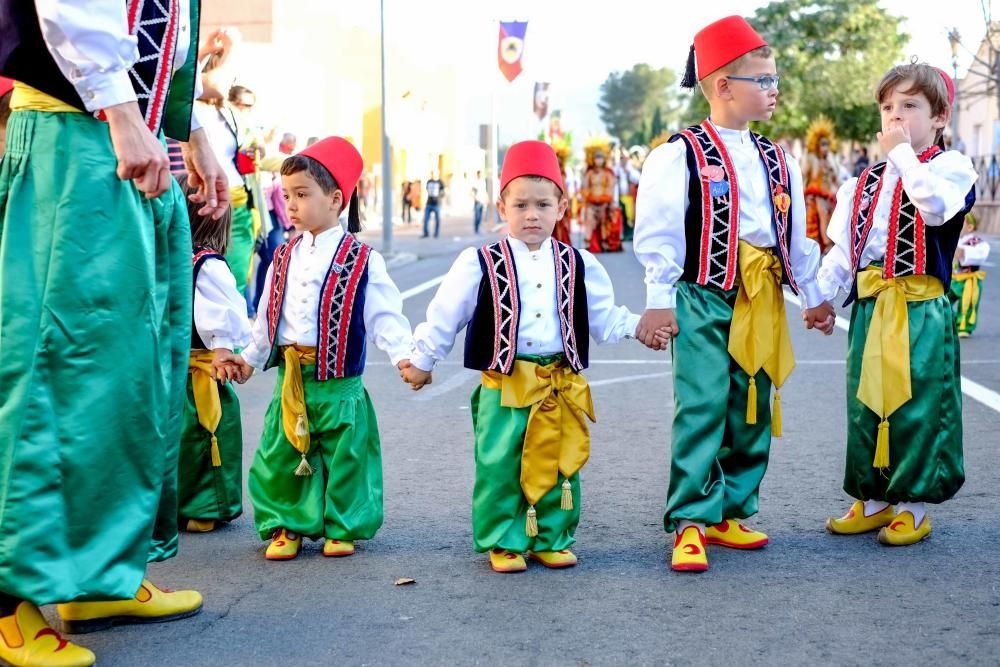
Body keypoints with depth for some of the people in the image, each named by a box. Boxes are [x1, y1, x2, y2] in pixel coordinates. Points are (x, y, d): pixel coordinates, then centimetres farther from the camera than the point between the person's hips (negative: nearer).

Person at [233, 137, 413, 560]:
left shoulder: (362, 260, -6)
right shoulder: (284, 258, 10)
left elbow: (383, 315, -8)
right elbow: (268, 315, 20)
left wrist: (403, 354, -20)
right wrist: (250, 357, 24)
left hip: (338, 381, -4)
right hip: (290, 377, 5)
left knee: (344, 458, 3)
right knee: (280, 456, 6)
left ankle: (342, 527, 18)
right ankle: (287, 526, 19)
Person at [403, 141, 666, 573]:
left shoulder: (579, 266, 7)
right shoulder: (480, 264, -3)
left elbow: (604, 319, 13)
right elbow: (445, 316, 4)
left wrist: (638, 326, -2)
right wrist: (422, 360, 9)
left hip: (561, 386, 3)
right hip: (504, 387, -2)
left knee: (558, 468, 8)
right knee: (500, 468, 0)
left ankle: (552, 539, 22)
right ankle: (504, 542, 14)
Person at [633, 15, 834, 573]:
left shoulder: (777, 160, 15)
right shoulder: (682, 155, -5)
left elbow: (796, 235, 21)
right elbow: (658, 233, -7)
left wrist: (814, 295, 23)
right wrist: (659, 301, -11)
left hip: (762, 301, 7)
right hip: (705, 299, -6)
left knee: (753, 412, 9)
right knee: (701, 408, -11)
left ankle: (731, 513, 21)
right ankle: (691, 523, -4)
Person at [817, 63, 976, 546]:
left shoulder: (949, 166, -1)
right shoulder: (864, 183, 16)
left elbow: (936, 207, -24)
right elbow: (843, 250, 15)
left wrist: (902, 153, -14)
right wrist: (819, 294, 1)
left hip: (921, 310, -5)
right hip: (870, 308, 6)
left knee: (917, 404, -3)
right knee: (866, 401, 9)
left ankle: (913, 505, 9)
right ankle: (874, 500, 21)